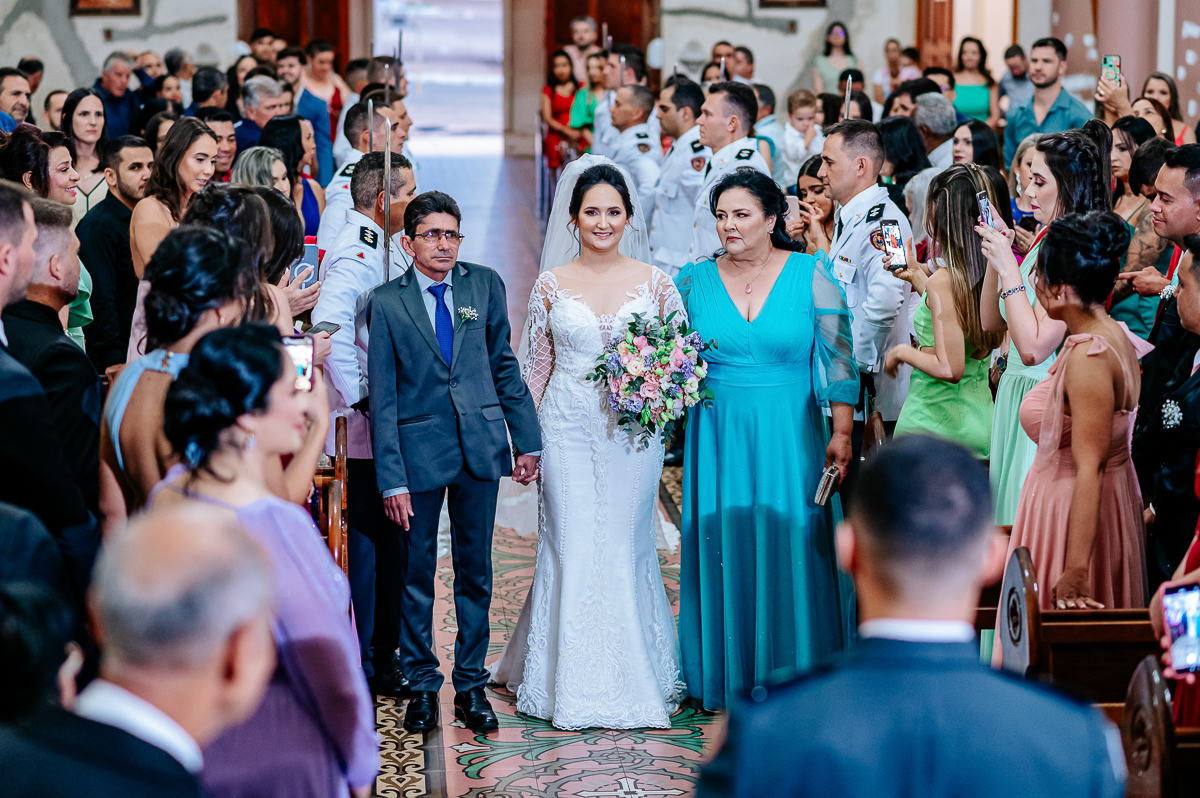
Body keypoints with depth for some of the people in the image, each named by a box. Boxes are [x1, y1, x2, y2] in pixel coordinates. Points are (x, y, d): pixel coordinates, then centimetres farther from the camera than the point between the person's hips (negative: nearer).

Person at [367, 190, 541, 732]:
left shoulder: (485, 285, 4)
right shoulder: (386, 302, -4)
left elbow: (505, 365, 11)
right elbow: (383, 399, -5)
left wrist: (526, 439, 8)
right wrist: (392, 480, -9)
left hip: (481, 445, 2)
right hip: (418, 449, -2)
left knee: (476, 572, 9)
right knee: (416, 574, 7)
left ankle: (471, 686, 21)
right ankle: (421, 684, 22)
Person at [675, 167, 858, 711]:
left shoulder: (811, 275, -2)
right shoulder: (695, 280, 4)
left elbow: (838, 359, -2)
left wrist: (841, 433, -8)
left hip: (790, 436, -2)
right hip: (719, 436, 2)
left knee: (791, 549, 2)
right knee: (725, 550, 6)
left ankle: (795, 676, 15)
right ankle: (728, 676, 19)